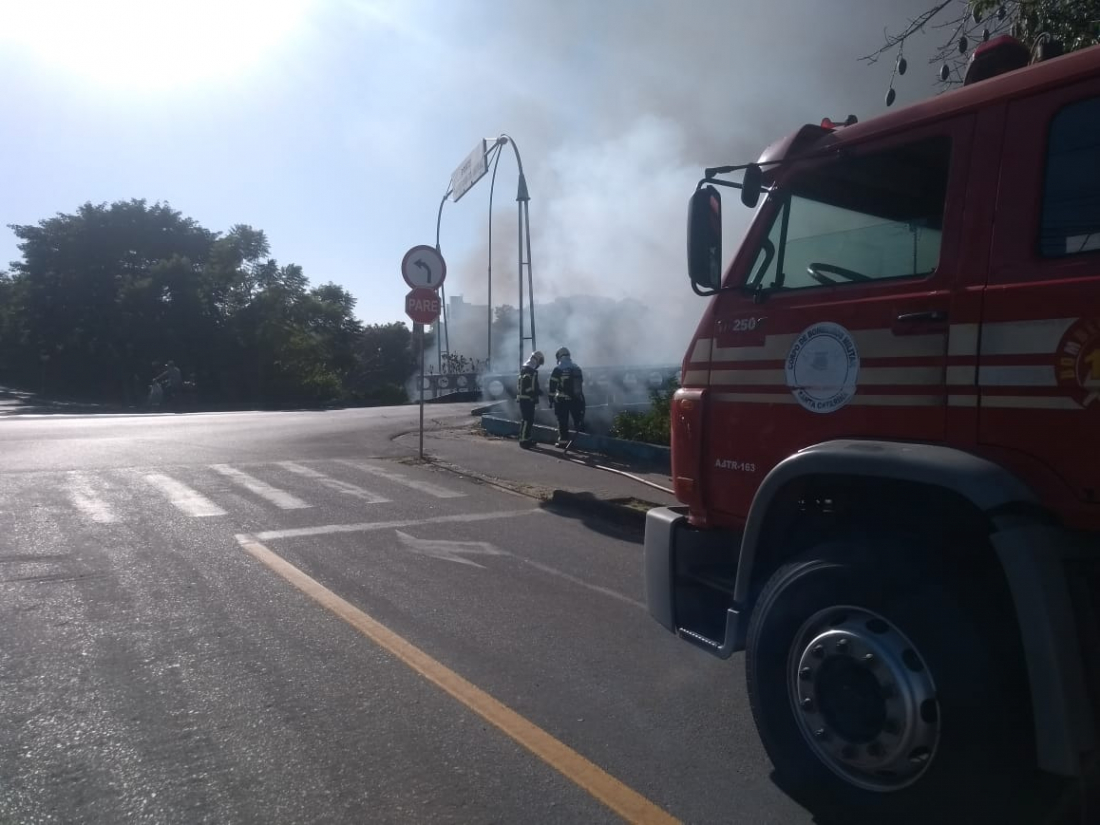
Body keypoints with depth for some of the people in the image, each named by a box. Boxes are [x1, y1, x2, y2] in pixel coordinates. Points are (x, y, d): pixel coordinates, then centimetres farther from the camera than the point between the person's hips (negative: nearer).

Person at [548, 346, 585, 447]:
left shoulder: (558, 369, -8)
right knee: (578, 418, 12)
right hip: (576, 399, 5)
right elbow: (581, 384, 15)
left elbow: (553, 386, -9)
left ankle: (563, 440, 0)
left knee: (563, 421, 0)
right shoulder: (577, 368, 9)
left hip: (562, 399, -5)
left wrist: (552, 398, -1)